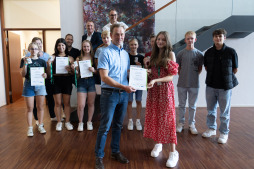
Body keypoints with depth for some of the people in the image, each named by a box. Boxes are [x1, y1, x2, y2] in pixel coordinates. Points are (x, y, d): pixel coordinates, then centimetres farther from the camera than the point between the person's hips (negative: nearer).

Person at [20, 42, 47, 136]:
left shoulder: (42, 61, 6)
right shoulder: (24, 60, 3)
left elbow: (45, 73, 8)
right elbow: (23, 75, -5)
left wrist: (45, 75, -16)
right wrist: (25, 64, -17)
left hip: (40, 85, 1)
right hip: (28, 85, -1)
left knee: (40, 107, 7)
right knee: (30, 108, 4)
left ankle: (40, 126, 20)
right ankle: (30, 128, 13)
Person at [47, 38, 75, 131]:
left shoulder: (70, 58, 6)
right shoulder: (53, 57, 4)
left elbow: (74, 73, 6)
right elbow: (49, 73, 4)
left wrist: (70, 70, -15)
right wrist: (49, 65, -14)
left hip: (67, 81, 1)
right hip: (56, 81, 0)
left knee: (67, 102, 7)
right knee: (57, 103, 5)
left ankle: (67, 122, 19)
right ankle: (59, 122, 19)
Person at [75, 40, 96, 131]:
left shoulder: (94, 58, 4)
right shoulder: (79, 58, 5)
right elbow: (77, 71, 6)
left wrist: (94, 70, -16)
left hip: (91, 81, 1)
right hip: (82, 82, 0)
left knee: (91, 103, 9)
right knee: (81, 105, -4)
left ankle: (89, 122, 26)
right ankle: (80, 122, 19)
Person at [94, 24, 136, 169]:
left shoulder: (126, 54, 13)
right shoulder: (106, 53, -8)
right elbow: (104, 77, -15)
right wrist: (124, 87, -21)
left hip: (124, 93, 6)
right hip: (110, 93, -6)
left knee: (118, 125, 16)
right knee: (105, 126, 1)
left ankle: (116, 152, 32)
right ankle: (99, 156, 17)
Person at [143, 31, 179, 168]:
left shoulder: (170, 54, -3)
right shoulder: (153, 55, 13)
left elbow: (171, 76, -10)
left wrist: (155, 80, -22)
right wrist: (146, 72, -5)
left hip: (165, 89, -5)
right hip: (153, 89, 5)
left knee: (167, 117, -4)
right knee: (154, 116, 9)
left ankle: (173, 152, 5)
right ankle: (158, 144, 27)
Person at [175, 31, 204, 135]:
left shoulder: (199, 54, 0)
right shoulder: (181, 53, 1)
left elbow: (200, 68, 7)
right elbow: (178, 68, 7)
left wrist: (194, 76, -1)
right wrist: (182, 76, 0)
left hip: (194, 84, 0)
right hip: (182, 83, 1)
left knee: (192, 106, 10)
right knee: (181, 105, 11)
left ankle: (191, 124, 24)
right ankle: (181, 123, 25)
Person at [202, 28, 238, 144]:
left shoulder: (231, 52, -7)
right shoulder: (209, 52, 2)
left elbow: (235, 70, 1)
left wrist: (226, 76, 4)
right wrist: (214, 75, 5)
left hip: (225, 86, -3)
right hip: (211, 85, 3)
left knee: (224, 112, 7)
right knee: (211, 110, 15)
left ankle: (224, 132, 23)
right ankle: (211, 128, 33)